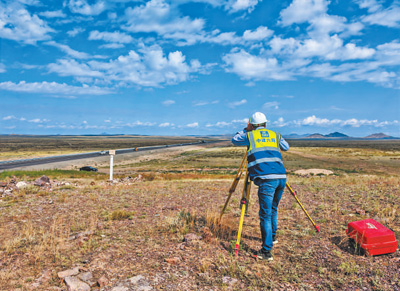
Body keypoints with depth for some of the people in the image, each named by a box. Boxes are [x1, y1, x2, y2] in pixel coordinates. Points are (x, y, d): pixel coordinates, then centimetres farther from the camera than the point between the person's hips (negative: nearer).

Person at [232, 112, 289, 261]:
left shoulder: (249, 135, 10)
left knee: (265, 215, -2)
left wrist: (246, 130, 35)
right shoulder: (275, 135, 20)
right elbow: (286, 147, 36)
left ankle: (266, 251, -2)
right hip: (281, 177, 5)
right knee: (273, 209, 24)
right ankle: (272, 237, 40)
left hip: (266, 179, -5)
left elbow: (234, 140, 26)